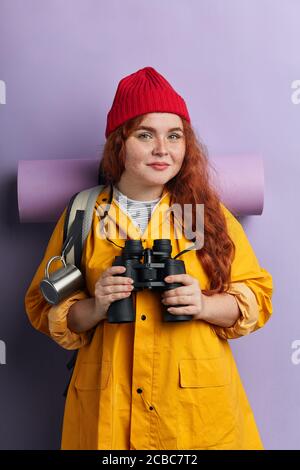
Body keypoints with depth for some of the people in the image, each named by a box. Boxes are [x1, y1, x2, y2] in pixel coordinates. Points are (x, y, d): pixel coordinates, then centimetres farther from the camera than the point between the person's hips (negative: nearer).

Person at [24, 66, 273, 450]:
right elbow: (44, 307, 3)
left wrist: (205, 305, -16)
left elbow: (257, 295, 2)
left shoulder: (209, 212, 0)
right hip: (107, 406, 0)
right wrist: (94, 308, -16)